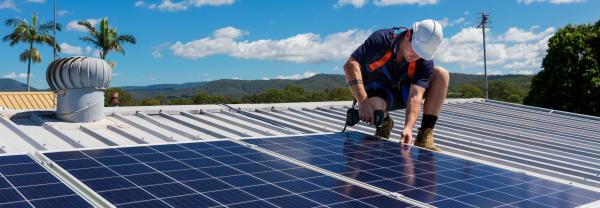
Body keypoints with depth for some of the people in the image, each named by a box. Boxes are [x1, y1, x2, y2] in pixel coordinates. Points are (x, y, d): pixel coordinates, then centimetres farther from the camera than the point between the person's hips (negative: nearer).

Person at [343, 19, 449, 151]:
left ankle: (424, 137, -19)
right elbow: (350, 65, -34)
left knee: (441, 74, -19)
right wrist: (363, 102, -43)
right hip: (376, 90, -3)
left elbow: (415, 96, -30)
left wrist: (408, 127, -48)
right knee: (374, 105, -40)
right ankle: (384, 124, 0)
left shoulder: (425, 62, -21)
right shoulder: (382, 39, -28)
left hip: (403, 92, 3)